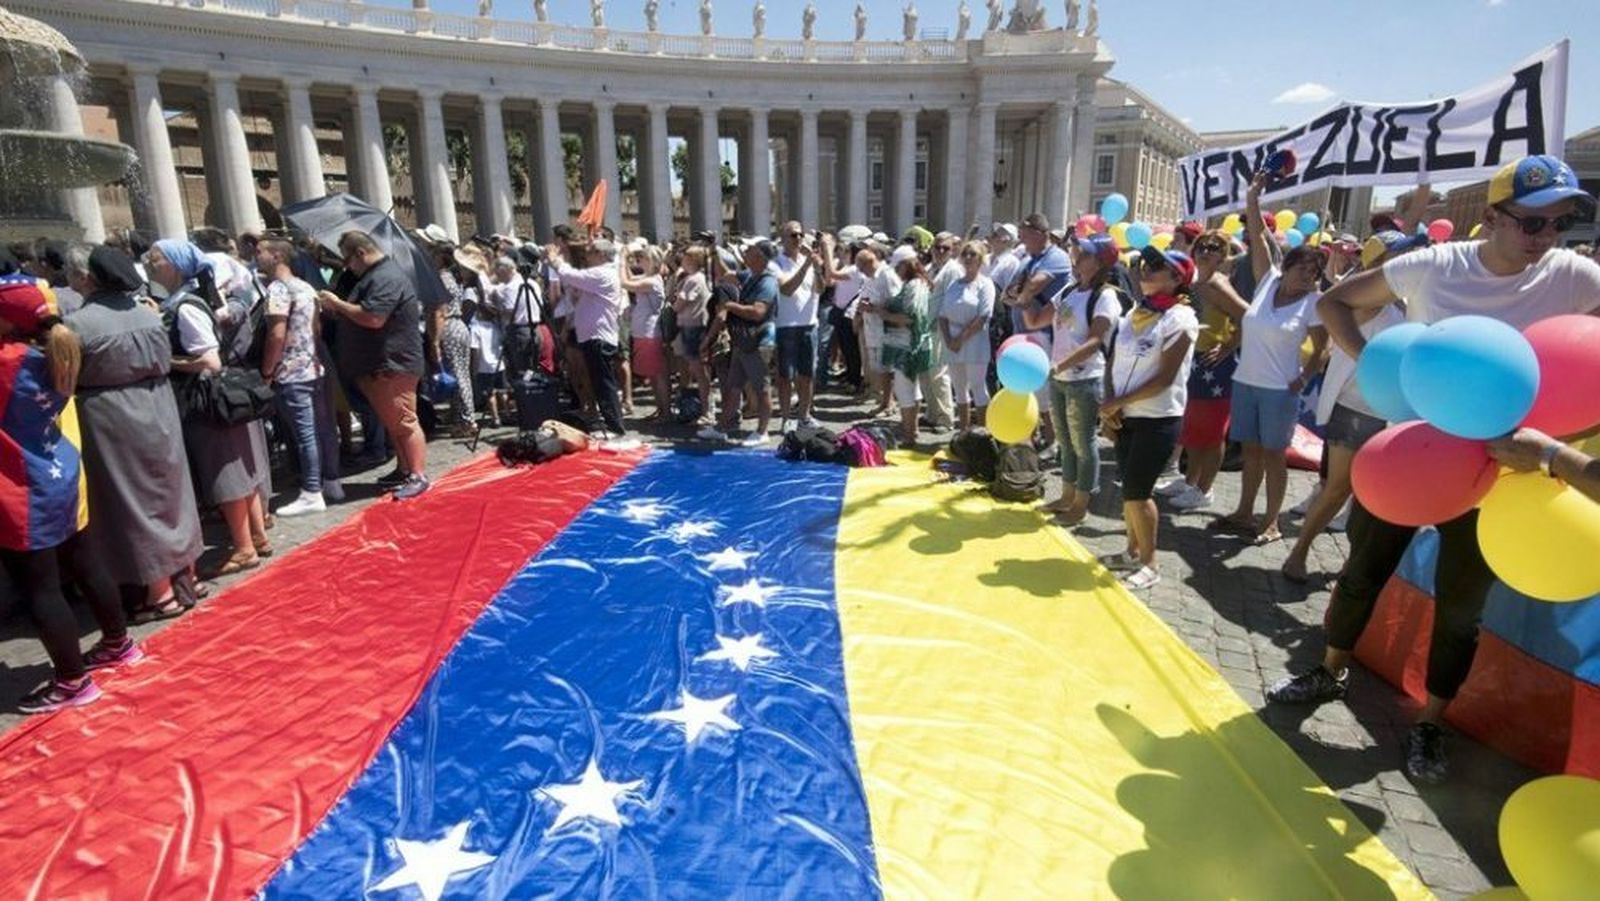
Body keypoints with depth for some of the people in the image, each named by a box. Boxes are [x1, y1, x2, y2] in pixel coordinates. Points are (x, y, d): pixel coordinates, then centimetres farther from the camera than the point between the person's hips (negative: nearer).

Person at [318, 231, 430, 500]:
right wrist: (338, 309, 10)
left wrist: (338, 304, -15)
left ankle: (418, 475, -2)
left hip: (392, 365, -11)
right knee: (392, 422, 16)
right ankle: (403, 469, 24)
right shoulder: (375, 276, 18)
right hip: (378, 366, 11)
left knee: (404, 422, -6)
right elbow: (363, 314, 26)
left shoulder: (386, 278, -17)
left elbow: (373, 318, -27)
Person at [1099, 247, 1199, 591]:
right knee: (1129, 489, 13)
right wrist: (1110, 403, -8)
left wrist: (1118, 402, -16)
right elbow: (1113, 363, 7)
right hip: (1126, 416, 7)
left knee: (1136, 492, -4)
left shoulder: (1180, 318, -12)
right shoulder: (1135, 312, 9)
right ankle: (1133, 552, 29)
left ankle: (1149, 563, 13)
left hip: (1158, 419, -6)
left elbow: (1165, 378, -18)